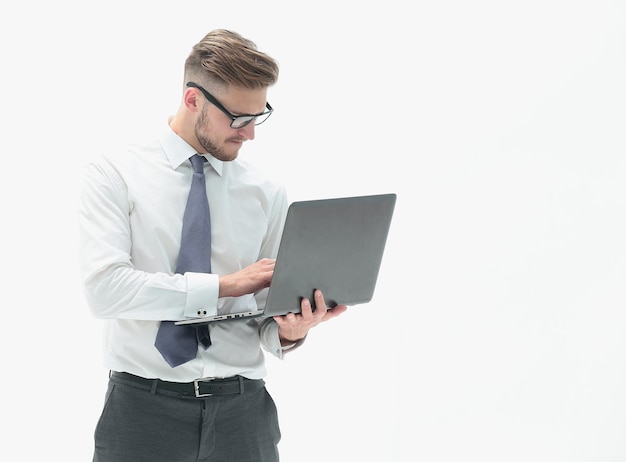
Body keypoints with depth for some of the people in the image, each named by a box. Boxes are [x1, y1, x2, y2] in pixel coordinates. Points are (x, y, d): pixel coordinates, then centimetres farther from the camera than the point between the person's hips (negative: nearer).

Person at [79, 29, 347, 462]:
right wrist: (225, 284, -18)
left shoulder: (268, 194, 5)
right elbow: (104, 287, -16)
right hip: (144, 406, -2)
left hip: (242, 408, 3)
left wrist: (290, 331, -16)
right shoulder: (114, 175, -2)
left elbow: (268, 317, 7)